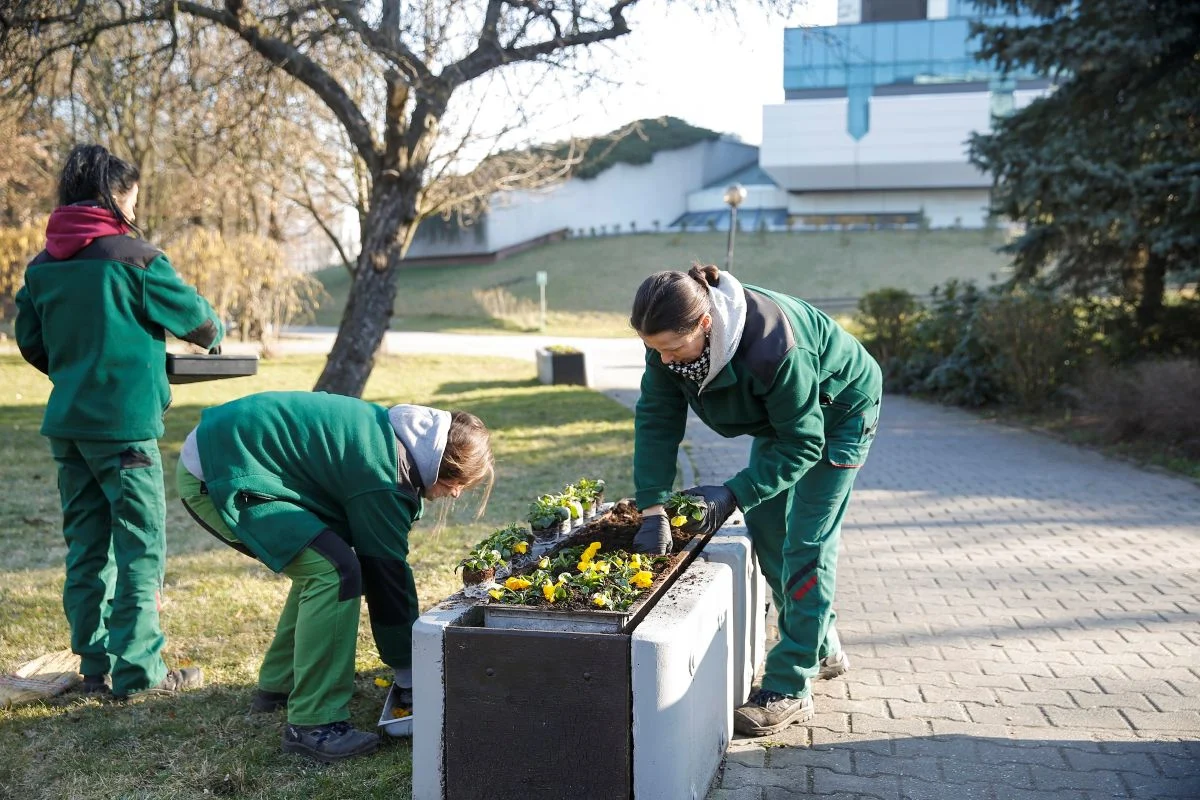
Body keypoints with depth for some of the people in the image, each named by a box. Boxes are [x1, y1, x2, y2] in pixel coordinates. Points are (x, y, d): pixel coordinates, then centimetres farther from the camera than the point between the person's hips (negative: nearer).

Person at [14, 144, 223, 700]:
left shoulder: (42, 265, 8)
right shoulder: (135, 258, -10)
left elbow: (29, 341, 15)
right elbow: (198, 320, -3)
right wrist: (213, 334, 19)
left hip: (66, 424, 7)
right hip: (124, 423, -7)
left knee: (86, 545, 13)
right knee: (140, 547, 0)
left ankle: (95, 664, 20)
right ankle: (137, 669, 2)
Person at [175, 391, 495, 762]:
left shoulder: (394, 433, 9)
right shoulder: (383, 475, -21)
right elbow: (388, 573, -13)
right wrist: (410, 679, -1)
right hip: (218, 477, -11)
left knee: (320, 563, 17)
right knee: (335, 570, -18)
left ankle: (279, 685, 29)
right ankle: (313, 724, -11)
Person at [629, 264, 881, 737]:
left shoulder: (774, 348, -43)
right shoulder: (669, 338, -24)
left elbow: (802, 445, -33)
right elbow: (656, 419, -19)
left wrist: (733, 495, -39)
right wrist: (652, 508, -26)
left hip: (838, 411, -7)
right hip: (778, 416, 7)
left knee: (804, 545, -10)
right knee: (766, 531, 10)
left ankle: (788, 690, -3)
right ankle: (823, 650, 27)